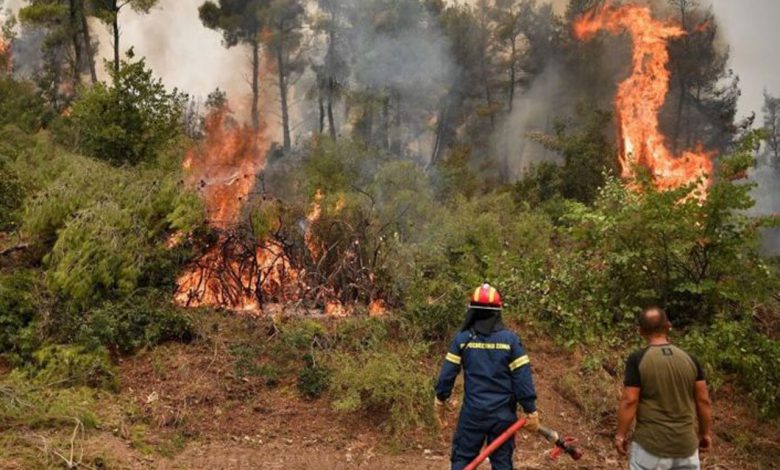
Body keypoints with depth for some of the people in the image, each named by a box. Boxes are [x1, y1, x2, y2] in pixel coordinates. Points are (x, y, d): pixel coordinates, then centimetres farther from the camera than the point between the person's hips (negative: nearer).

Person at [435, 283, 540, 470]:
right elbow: (522, 377, -8)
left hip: (472, 412, 0)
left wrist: (441, 399, 15)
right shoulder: (511, 339, -7)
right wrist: (531, 411, 0)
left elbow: (447, 373, -1)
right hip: (503, 414, 0)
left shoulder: (462, 338, -5)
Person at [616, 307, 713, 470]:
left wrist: (621, 434, -3)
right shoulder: (689, 359, 0)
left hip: (651, 444, -3)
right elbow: (703, 401, 3)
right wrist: (706, 432, 16)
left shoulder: (637, 359, -12)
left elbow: (629, 401, -13)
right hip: (686, 444, 4)